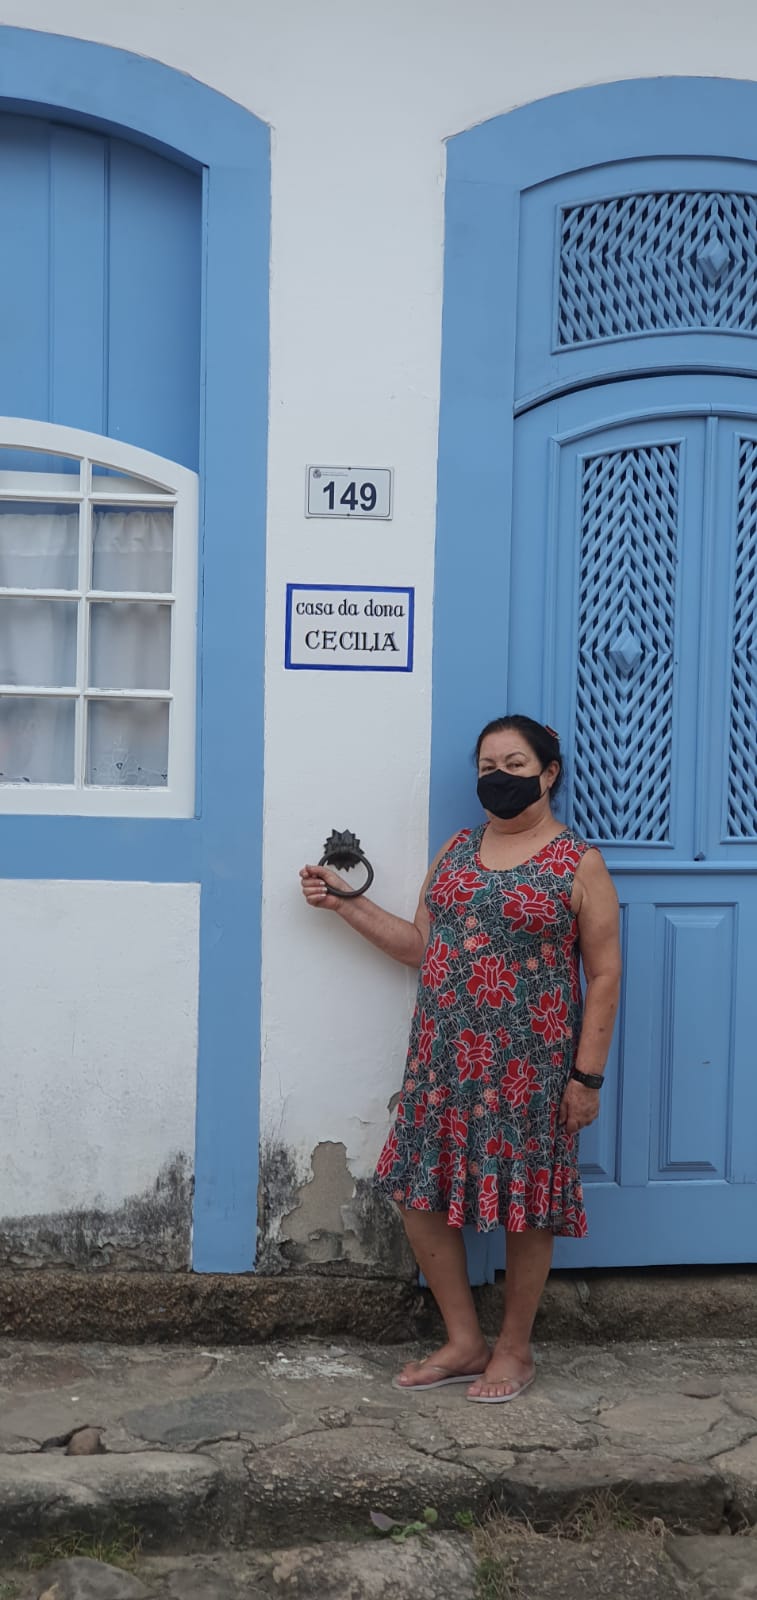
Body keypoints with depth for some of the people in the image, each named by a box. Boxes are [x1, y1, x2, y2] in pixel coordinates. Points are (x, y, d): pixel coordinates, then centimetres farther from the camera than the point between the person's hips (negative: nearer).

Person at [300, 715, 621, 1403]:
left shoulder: (579, 863, -6)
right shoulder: (456, 850, 9)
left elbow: (604, 973, -7)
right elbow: (421, 946, 12)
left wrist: (588, 1074, -11)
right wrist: (344, 903, 7)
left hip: (528, 1064, -5)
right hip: (445, 1059, 5)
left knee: (525, 1204, 7)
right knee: (421, 1192, 6)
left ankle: (514, 1349, 28)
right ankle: (465, 1342, 24)